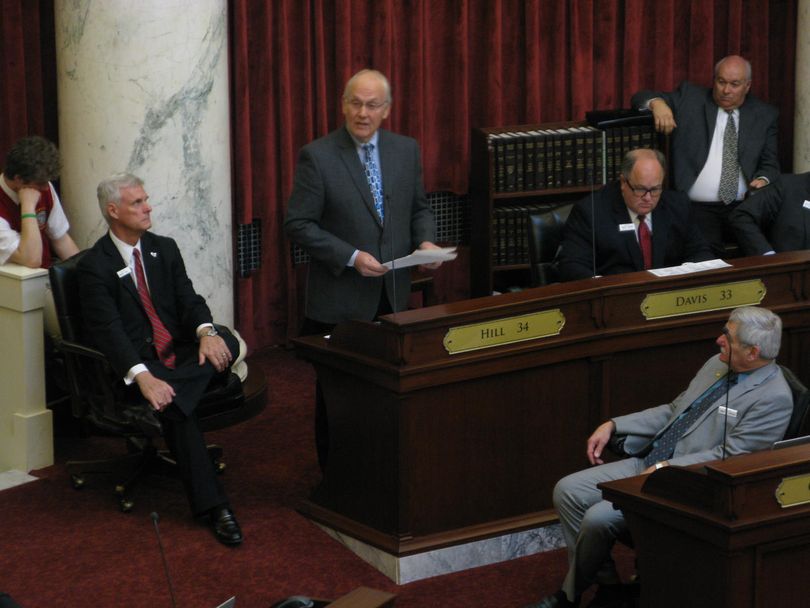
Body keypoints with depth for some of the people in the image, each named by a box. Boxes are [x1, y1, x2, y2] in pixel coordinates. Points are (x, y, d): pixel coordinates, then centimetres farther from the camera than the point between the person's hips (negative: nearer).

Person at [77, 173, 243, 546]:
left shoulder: (164, 249, 13)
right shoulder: (95, 265, -6)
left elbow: (188, 299, 5)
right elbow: (108, 329, -16)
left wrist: (206, 331, -21)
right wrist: (142, 376, -33)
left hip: (182, 354, 5)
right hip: (138, 362, -5)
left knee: (228, 344, -25)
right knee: (176, 408, -33)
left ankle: (155, 406, -38)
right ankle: (212, 506, -32)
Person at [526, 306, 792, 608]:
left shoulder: (774, 398, -15)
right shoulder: (717, 365, 11)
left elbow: (728, 458, -19)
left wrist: (666, 469, -22)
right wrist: (613, 425, 11)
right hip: (646, 462, 9)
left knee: (598, 519, -23)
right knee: (567, 491, -3)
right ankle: (607, 583, 5)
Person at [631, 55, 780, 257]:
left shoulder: (765, 115, 14)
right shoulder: (689, 97, 10)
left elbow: (770, 164, 14)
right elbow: (640, 98, 8)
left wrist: (763, 180, -10)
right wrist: (657, 103, -16)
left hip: (744, 209, 2)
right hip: (697, 209, -2)